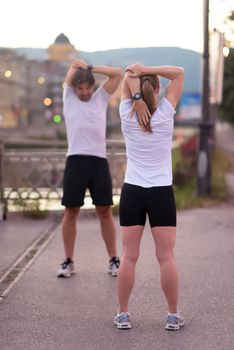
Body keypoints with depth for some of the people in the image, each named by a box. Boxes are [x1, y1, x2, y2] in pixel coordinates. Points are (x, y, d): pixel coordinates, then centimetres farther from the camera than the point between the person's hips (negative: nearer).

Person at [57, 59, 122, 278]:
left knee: (105, 212, 5)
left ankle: (113, 260, 12)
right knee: (70, 212, 3)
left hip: (99, 160, 1)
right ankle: (68, 262, 12)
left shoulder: (101, 98, 14)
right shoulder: (68, 98, 11)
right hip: (76, 160, -1)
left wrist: (90, 68, 10)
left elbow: (118, 73, 9)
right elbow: (75, 65, 8)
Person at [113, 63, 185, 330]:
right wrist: (148, 70, -10)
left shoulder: (127, 116, -2)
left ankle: (123, 314, 9)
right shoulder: (165, 114, -5)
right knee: (166, 257, 2)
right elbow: (179, 73, 1)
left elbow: (127, 76, 5)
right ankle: (173, 316, 8)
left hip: (132, 191, 1)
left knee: (129, 256, 3)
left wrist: (137, 96, -13)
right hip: (161, 192, -1)